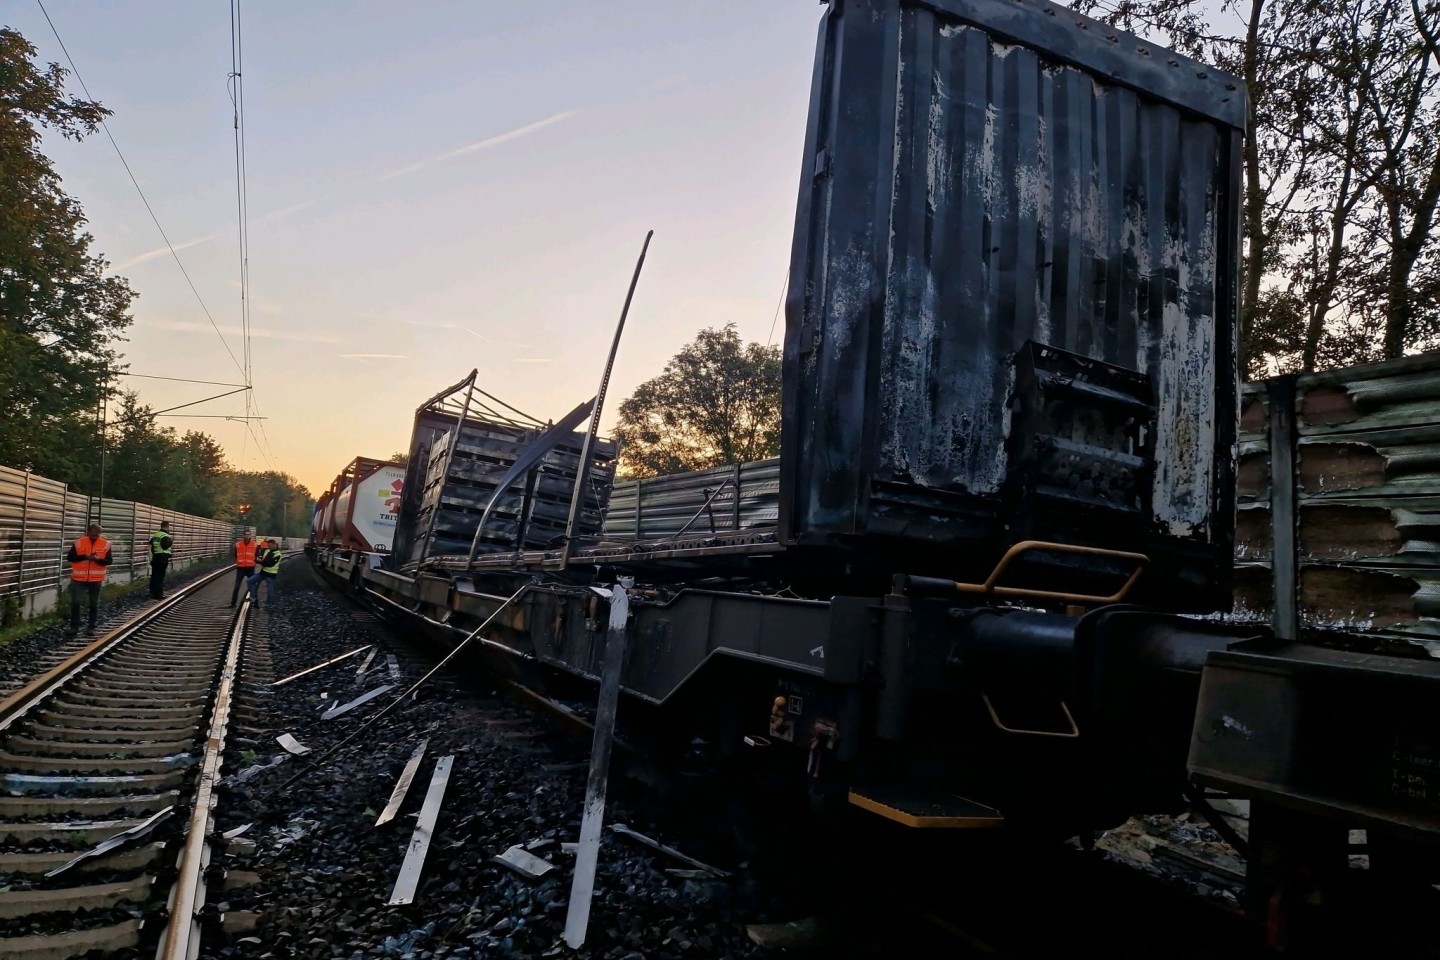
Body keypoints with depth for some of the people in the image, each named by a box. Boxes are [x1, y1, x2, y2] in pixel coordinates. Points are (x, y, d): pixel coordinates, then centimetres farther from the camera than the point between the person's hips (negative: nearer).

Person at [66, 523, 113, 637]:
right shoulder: (79, 542, -3)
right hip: (79, 578, 0)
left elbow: (109, 560, -2)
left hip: (96, 579, 0)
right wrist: (85, 556, -17)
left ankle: (91, 627, 16)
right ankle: (74, 627, 11)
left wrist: (98, 559, -21)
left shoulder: (105, 544, -1)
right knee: (75, 602, -1)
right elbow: (70, 557, -3)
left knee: (94, 604, 7)